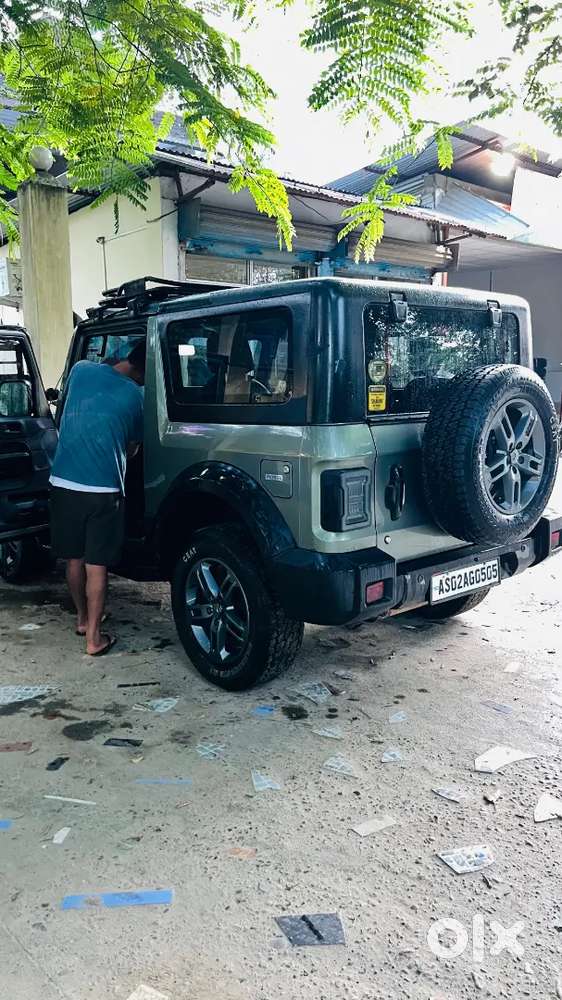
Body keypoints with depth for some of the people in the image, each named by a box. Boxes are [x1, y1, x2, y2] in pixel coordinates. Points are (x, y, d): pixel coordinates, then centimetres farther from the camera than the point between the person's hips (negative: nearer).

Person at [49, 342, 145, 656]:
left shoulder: (81, 369, 4)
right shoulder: (138, 396, -2)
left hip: (63, 482, 4)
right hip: (103, 489, -4)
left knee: (74, 557, 17)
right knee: (96, 564, 4)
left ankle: (83, 618, 35)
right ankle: (94, 637, 11)